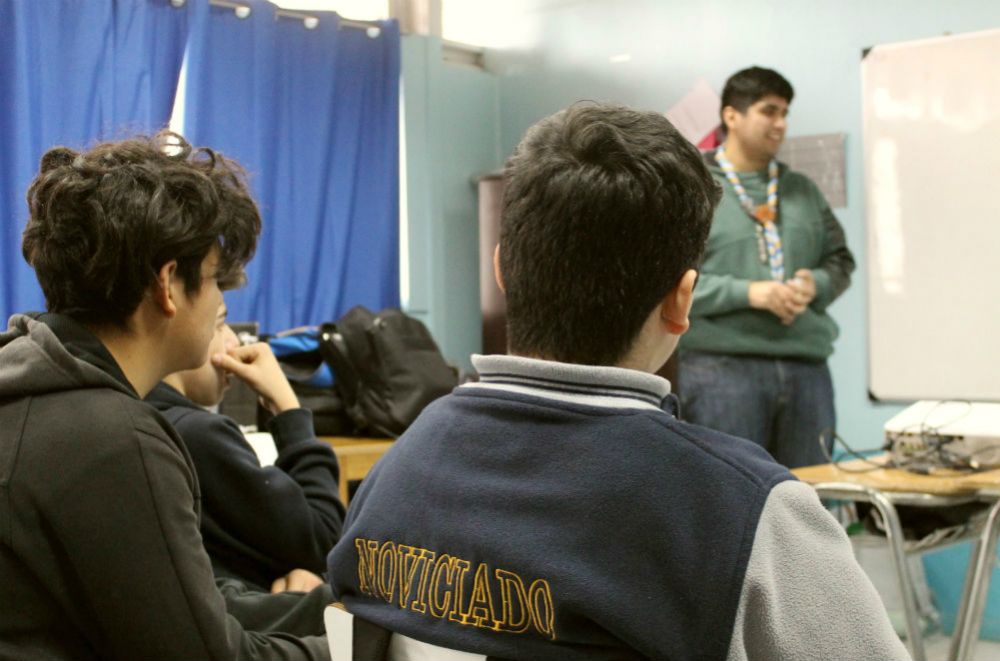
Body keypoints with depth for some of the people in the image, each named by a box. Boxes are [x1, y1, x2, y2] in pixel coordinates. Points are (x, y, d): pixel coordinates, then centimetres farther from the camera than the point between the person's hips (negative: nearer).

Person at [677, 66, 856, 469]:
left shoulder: (803, 190, 18)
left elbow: (841, 260, 19)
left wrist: (814, 284, -4)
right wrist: (750, 292, -16)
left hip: (806, 364, 5)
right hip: (722, 365, -5)